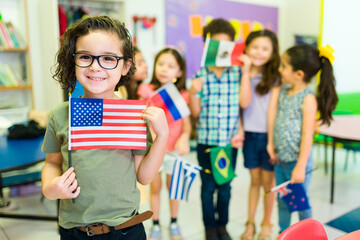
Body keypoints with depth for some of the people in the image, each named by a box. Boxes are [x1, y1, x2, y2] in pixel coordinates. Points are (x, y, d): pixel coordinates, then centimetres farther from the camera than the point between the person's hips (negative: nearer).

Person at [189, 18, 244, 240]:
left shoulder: (238, 73, -2)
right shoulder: (200, 76, -4)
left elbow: (242, 105, 2)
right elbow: (195, 112, -3)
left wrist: (240, 132, -7)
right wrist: (193, 92, -19)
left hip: (230, 141, 1)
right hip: (206, 140, -1)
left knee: (225, 186, 13)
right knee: (208, 186, 11)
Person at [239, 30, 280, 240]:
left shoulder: (274, 77, -5)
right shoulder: (241, 75, 0)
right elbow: (244, 103, -14)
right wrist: (246, 72, -14)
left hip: (268, 135, -2)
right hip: (250, 134, 2)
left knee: (268, 181, 10)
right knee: (254, 180, 15)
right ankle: (250, 223, 30)